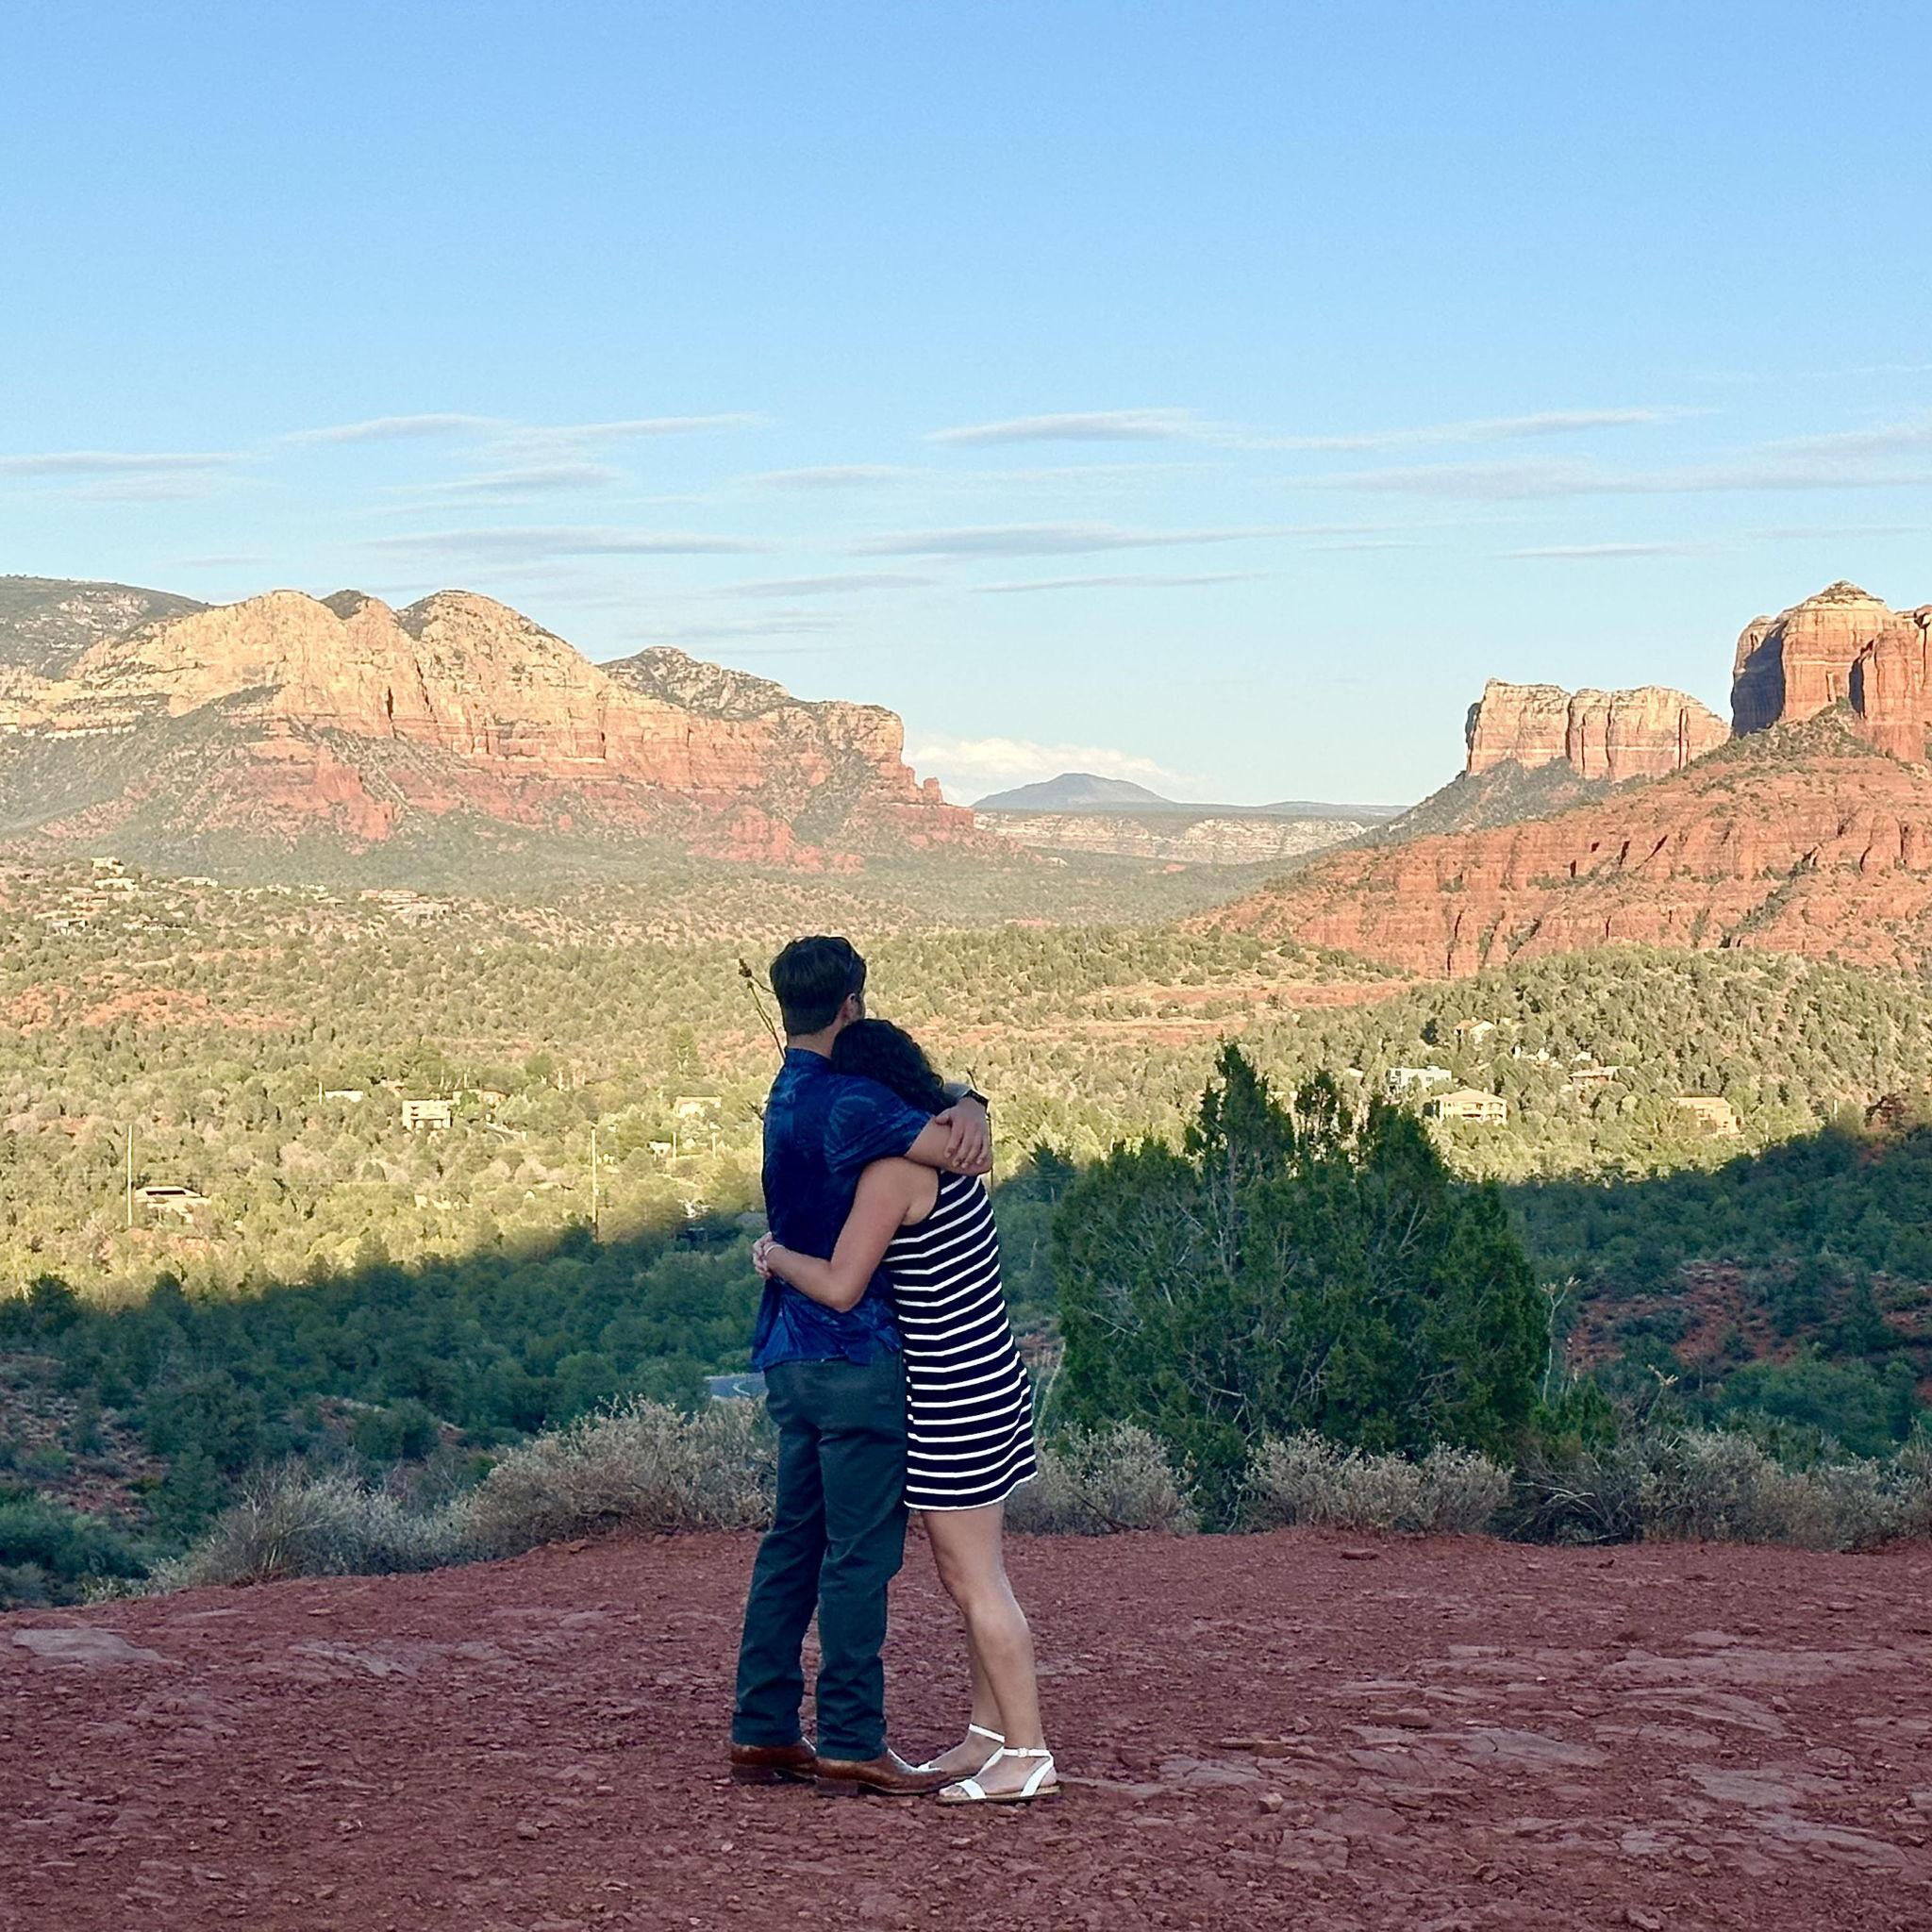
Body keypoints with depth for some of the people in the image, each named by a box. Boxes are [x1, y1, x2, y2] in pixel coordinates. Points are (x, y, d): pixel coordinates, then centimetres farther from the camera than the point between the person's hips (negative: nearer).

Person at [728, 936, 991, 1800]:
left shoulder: (789, 1095, 16)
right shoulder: (846, 1101, -16)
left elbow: (914, 1109, 14)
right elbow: (955, 1153, -27)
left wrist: (961, 1105, -9)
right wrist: (966, 1124, -3)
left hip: (790, 1354, 10)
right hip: (853, 1353, -10)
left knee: (793, 1539, 13)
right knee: (861, 1550, -4)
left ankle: (761, 1730, 16)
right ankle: (850, 1745, -1)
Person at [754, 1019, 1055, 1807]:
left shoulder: (893, 1171, -18)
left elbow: (840, 1288, -21)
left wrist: (775, 1254, -2)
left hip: (957, 1395, -10)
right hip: (986, 1381, 10)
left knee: (974, 1579, -5)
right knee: (969, 1573, 16)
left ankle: (1028, 1757, -2)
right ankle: (988, 1734, 24)